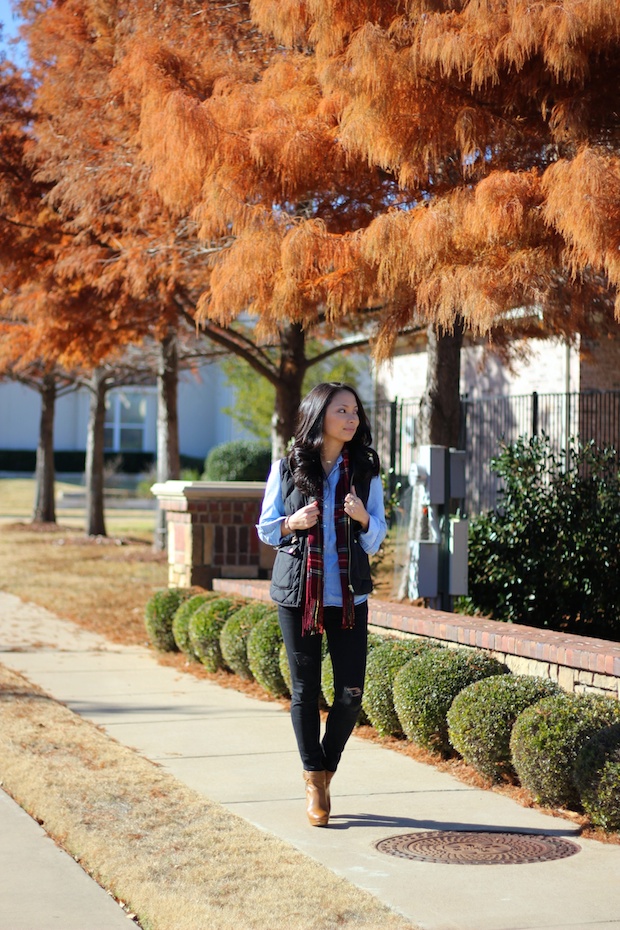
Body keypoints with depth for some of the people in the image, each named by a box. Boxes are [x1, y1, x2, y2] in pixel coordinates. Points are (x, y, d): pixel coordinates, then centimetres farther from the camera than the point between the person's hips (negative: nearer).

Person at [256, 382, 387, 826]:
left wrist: (364, 518, -12)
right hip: (298, 590, -1)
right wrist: (291, 523, -12)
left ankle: (327, 766, 20)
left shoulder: (365, 471, 5)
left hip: (349, 595, 1)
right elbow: (265, 527, 8)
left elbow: (376, 540, 9)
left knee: (352, 691, -3)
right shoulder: (287, 468, 2)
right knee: (305, 689, 2)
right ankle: (314, 778, 15)